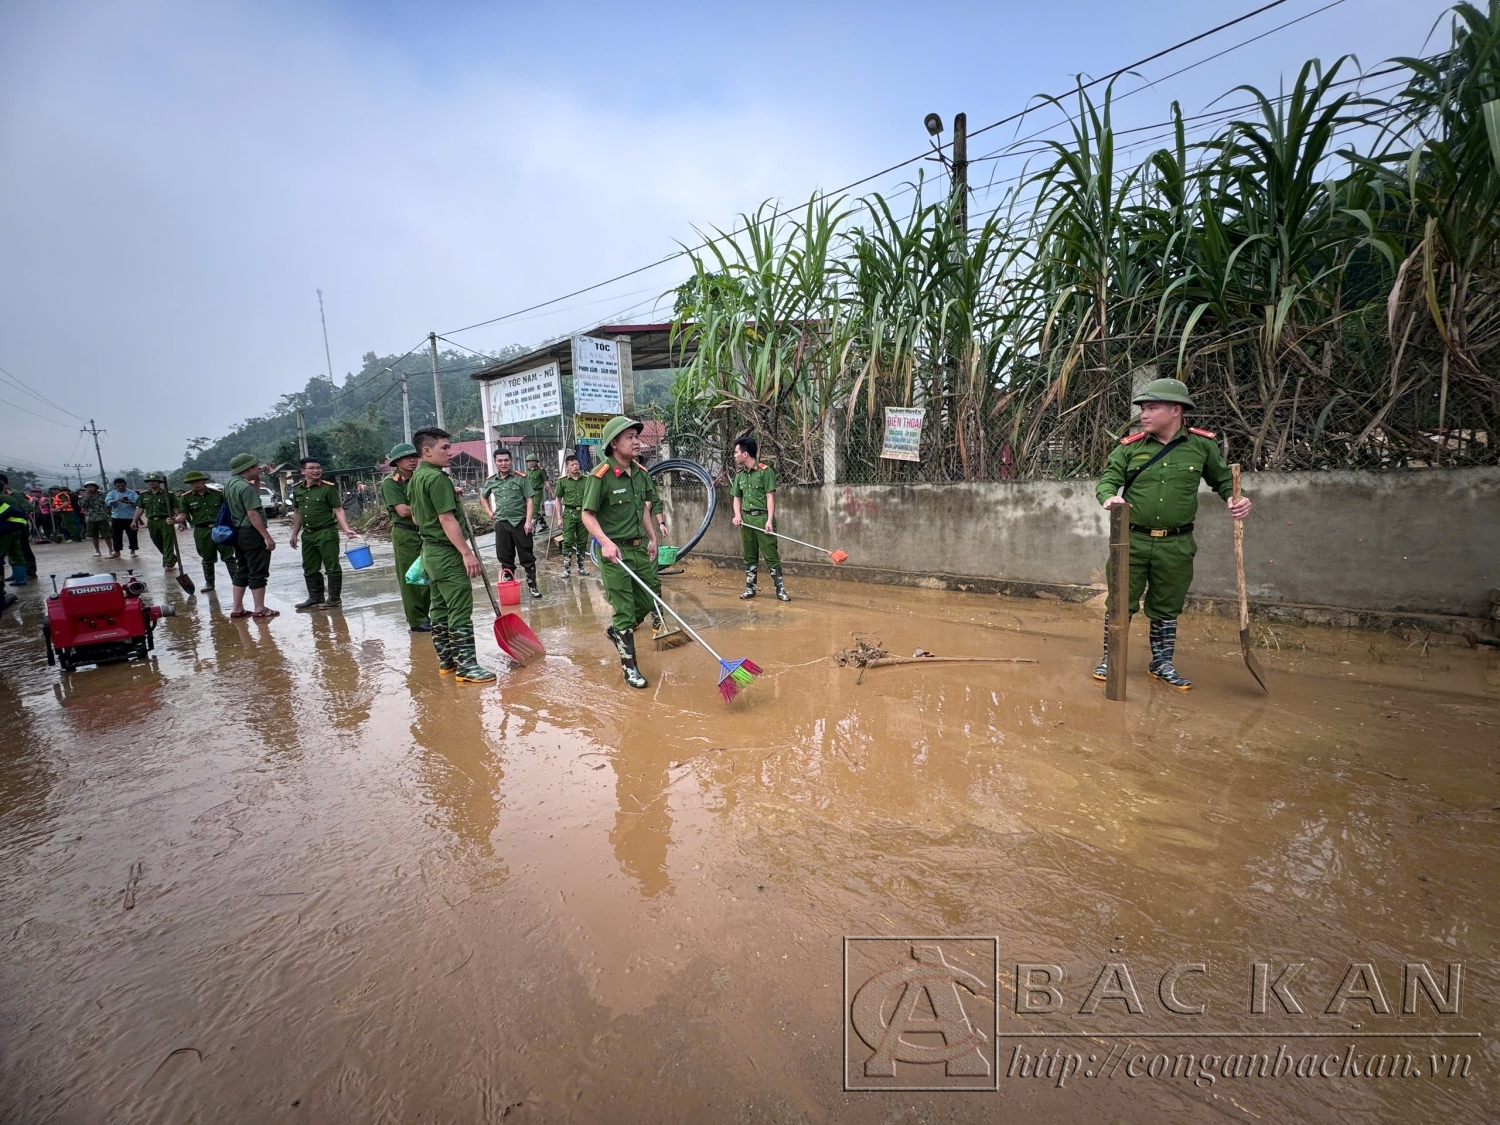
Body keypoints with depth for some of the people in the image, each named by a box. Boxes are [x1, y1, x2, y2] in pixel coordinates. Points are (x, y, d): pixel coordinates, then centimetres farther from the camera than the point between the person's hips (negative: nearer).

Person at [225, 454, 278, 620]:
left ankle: (237, 609, 20)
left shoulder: (231, 483, 10)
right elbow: (253, 514, -23)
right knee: (258, 572, -3)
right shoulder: (246, 487, -19)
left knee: (241, 571, 15)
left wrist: (257, 481, 11)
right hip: (251, 533, -10)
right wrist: (267, 536, -22)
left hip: (238, 532, 10)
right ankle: (259, 609, 1)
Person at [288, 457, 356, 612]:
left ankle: (334, 598, 7)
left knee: (332, 567, -1)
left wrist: (346, 529, -22)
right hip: (307, 534, 6)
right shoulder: (297, 489, 9)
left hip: (326, 533, -6)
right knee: (310, 569, 13)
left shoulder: (328, 487, -7)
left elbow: (338, 510, -10)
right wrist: (295, 534, 15)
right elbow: (297, 513, 17)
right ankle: (315, 598, 24)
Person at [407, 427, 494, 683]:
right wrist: (467, 553, -25)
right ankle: (466, 666, -7)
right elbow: (447, 520, -23)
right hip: (447, 552, -10)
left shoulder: (415, 479, 13)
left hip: (430, 550, 10)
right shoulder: (437, 478, -17)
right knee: (460, 610, -8)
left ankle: (447, 660, 21)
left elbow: (416, 518, 22)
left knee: (440, 607, 13)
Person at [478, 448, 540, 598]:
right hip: (501, 523, 3)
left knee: (527, 556, 3)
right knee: (505, 558, 9)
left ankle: (532, 585, 11)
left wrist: (528, 521, -14)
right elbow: (483, 496, 26)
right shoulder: (490, 481, 7)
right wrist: (488, 511, 12)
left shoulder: (521, 478, -5)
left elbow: (530, 500, -7)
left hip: (520, 522, -3)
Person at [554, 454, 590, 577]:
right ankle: (566, 568, 6)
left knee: (582, 542, 8)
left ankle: (581, 567, 19)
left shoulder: (586, 479, 4)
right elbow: (558, 499, 4)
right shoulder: (562, 481, -1)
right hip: (569, 513, -2)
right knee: (568, 541, -2)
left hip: (583, 513, 2)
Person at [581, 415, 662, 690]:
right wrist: (606, 542, -25)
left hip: (640, 548, 7)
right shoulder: (601, 476, -14)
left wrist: (652, 539, 14)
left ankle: (616, 631, 42)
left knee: (650, 601, 14)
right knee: (624, 611, 1)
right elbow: (588, 515, -12)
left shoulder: (642, 473, 6)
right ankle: (629, 667, 16)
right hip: (615, 552, -7)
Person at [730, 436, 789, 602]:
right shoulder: (739, 475, 11)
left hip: (762, 518, -6)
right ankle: (750, 588, 21)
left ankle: (780, 589, 2)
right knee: (749, 556, 12)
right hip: (746, 519, 6)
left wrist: (770, 520, -16)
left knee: (771, 556, -3)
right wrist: (737, 515, 1)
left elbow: (770, 497, -10)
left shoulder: (765, 471, -7)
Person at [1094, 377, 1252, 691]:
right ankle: (1110, 659, 18)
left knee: (1166, 608, 13)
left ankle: (1162, 663, 29)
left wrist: (1235, 499, -7)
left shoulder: (1202, 445, 1)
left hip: (1176, 545, 1)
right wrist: (1109, 497, -26)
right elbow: (1108, 480, -4)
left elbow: (1223, 480, 13)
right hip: (1132, 540, -1)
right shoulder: (1129, 447, -1)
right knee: (1119, 603, 4)